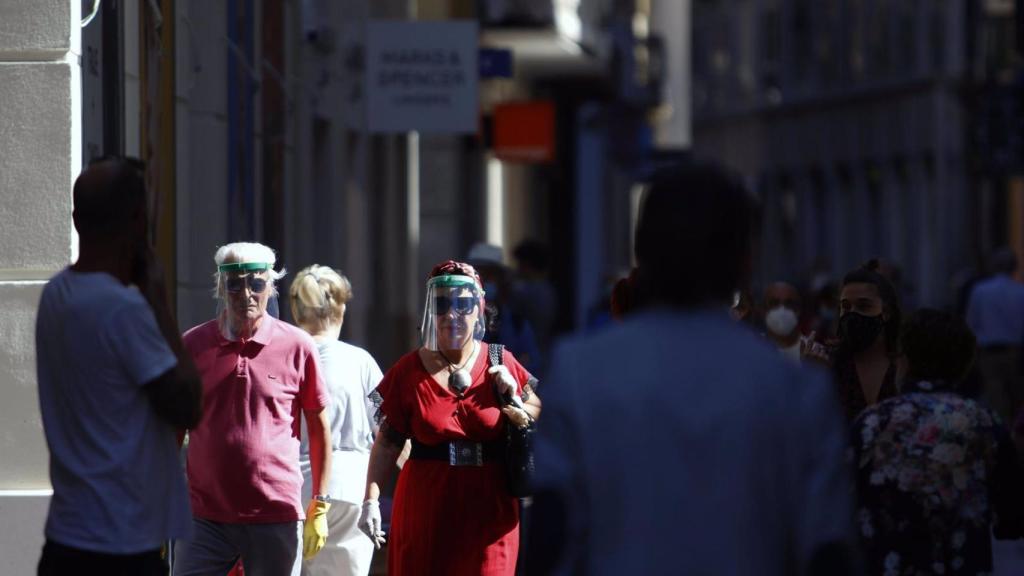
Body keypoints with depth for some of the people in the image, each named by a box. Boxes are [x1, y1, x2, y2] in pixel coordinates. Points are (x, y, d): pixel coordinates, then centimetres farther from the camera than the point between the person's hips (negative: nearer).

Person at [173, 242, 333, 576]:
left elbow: (319, 429, 7)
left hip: (277, 519, -1)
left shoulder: (298, 347, 0)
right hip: (205, 519, 1)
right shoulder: (192, 346, 4)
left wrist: (320, 506, 5)